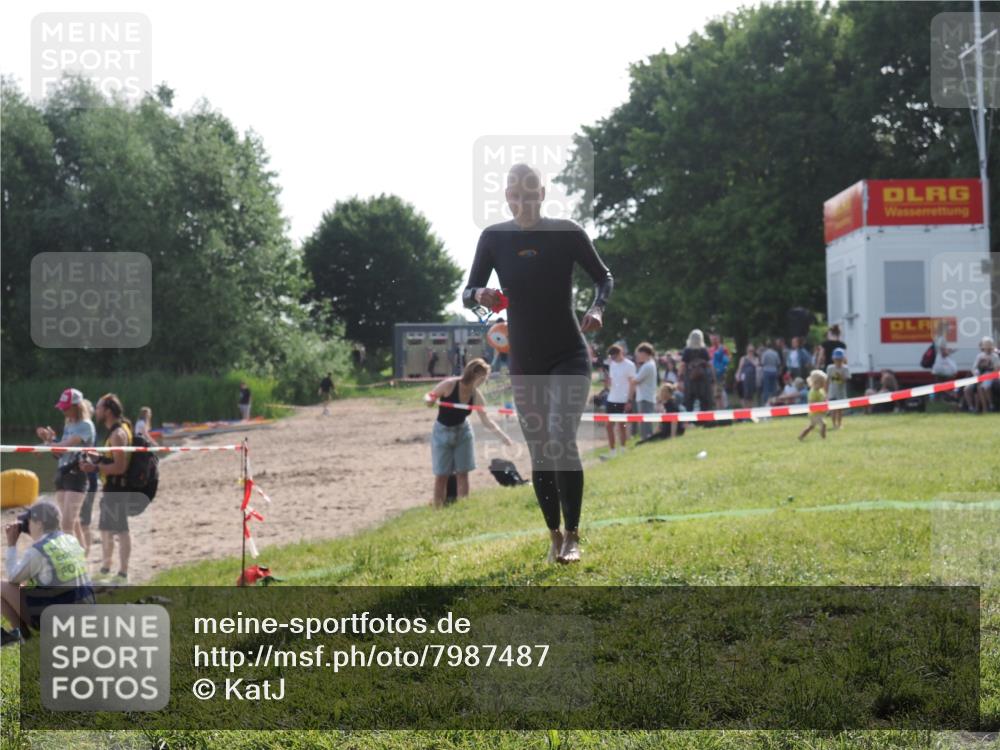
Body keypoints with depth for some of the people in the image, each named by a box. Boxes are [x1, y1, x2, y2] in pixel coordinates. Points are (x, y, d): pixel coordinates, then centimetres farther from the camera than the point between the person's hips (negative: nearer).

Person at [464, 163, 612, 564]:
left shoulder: (567, 232, -5)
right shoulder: (494, 237, -1)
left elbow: (604, 277, 6)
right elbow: (468, 293, 0)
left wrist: (597, 308, -15)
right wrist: (480, 295, -24)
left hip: (569, 357, -3)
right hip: (524, 363, 3)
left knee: (561, 439, -21)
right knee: (540, 454, 7)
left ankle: (572, 536, -12)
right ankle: (554, 536, 22)